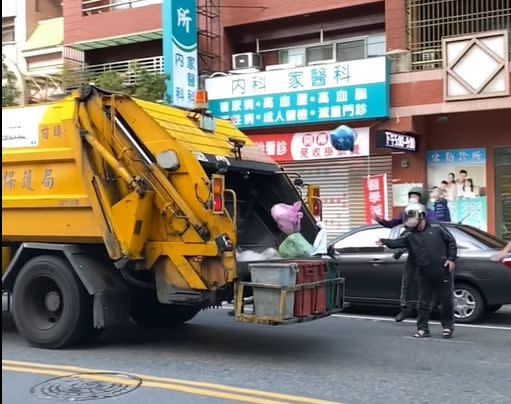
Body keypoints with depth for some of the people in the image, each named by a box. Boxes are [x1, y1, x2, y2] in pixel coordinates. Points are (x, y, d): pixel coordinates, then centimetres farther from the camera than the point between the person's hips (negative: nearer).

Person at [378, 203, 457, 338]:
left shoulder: (437, 230, 3)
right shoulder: (410, 237, 12)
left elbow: (451, 242, 5)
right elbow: (397, 243, 3)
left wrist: (451, 259, -4)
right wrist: (384, 241, -11)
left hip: (443, 273, -3)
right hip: (425, 276, 3)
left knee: (447, 302, 5)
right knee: (423, 303, 6)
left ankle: (448, 327, 19)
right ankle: (422, 329, 14)